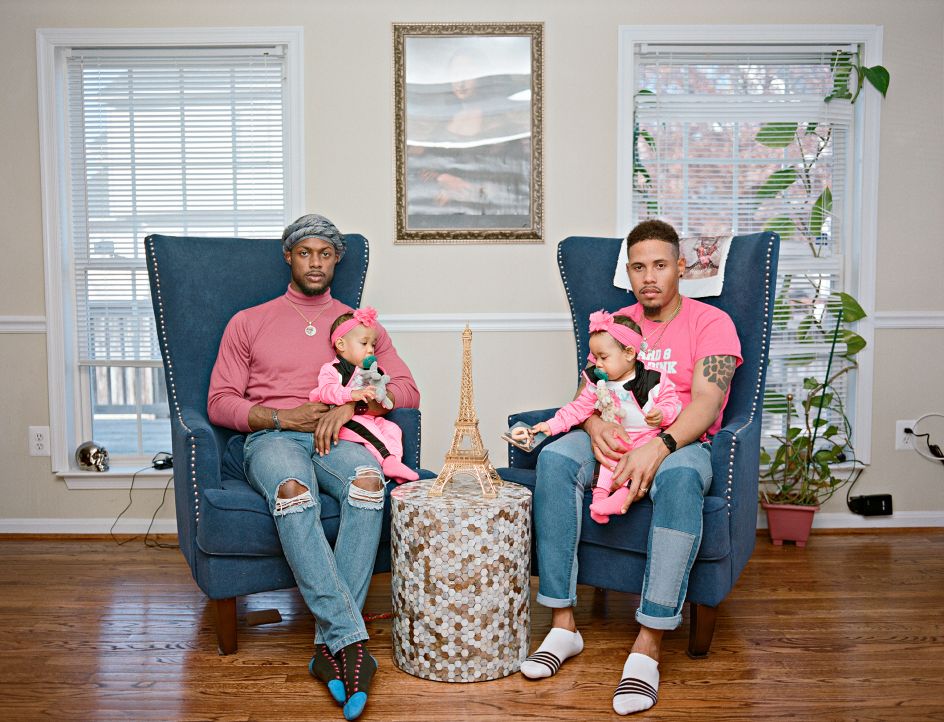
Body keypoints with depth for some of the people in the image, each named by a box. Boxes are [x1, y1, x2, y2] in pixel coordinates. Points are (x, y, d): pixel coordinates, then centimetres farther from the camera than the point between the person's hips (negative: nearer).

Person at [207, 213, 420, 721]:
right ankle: (352, 640, -39)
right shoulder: (248, 323, 18)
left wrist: (351, 405, -8)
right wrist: (283, 417, -8)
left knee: (368, 481, -36)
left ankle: (331, 644, -34)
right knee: (294, 492, -38)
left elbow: (406, 390, 11)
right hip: (270, 437, -1)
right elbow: (220, 403, 9)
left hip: (336, 437, 1)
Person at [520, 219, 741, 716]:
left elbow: (706, 404, -12)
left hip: (681, 441, -4)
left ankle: (648, 645, -35)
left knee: (680, 477, -39)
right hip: (614, 439, 4)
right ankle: (563, 626, -24)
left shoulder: (711, 323, 1)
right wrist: (594, 424, -16)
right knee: (554, 458, -27)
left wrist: (659, 447, -31)